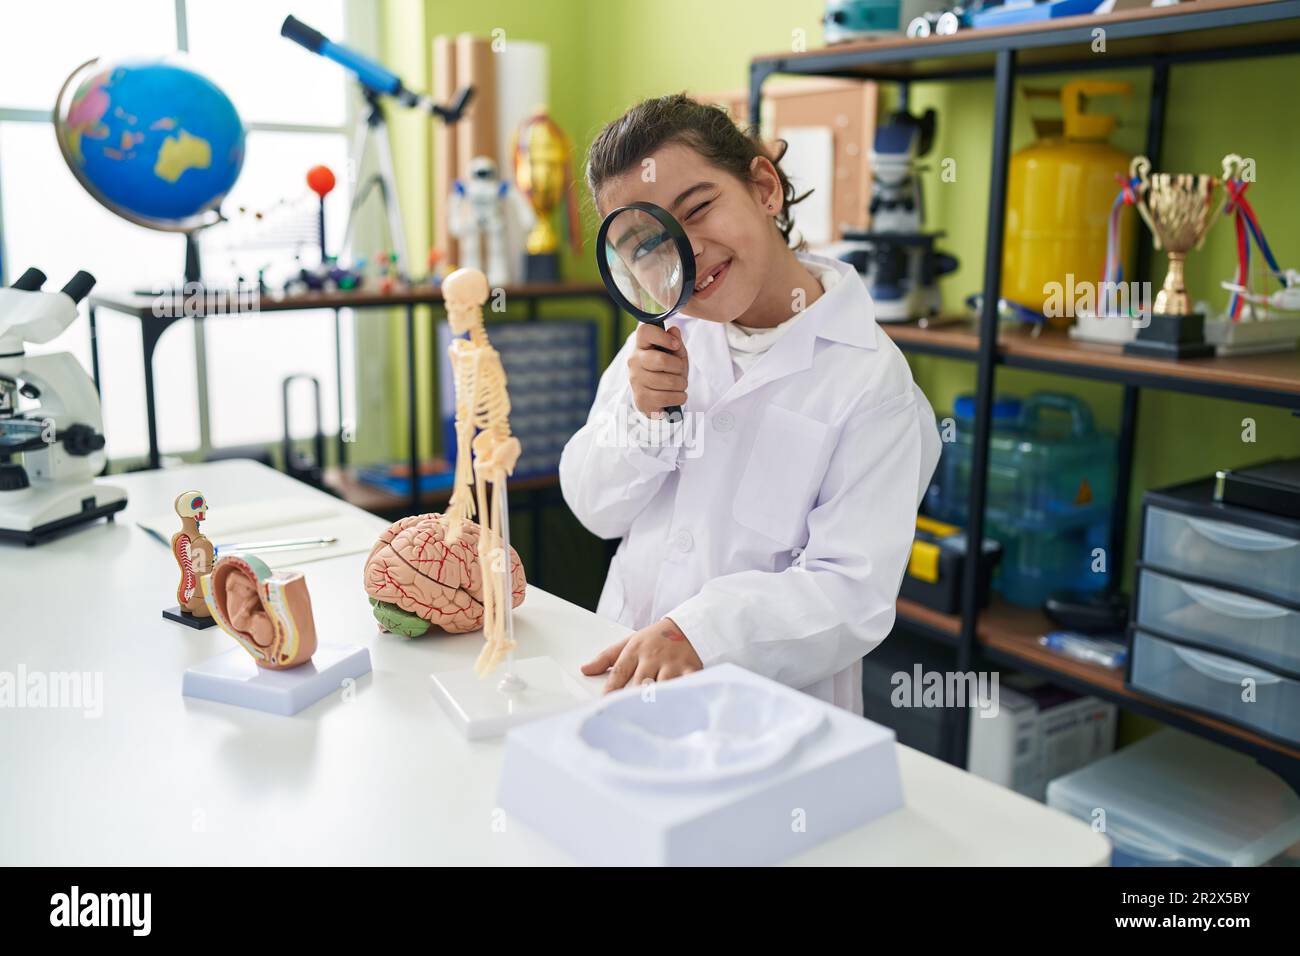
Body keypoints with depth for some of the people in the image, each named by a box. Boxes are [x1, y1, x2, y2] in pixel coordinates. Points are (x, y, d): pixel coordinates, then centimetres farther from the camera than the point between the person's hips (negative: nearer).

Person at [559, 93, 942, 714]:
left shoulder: (871, 379, -11)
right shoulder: (668, 332, 6)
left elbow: (852, 595, -16)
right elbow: (595, 509, 8)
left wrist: (701, 631, -30)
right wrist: (642, 415, -11)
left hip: (768, 706, -6)